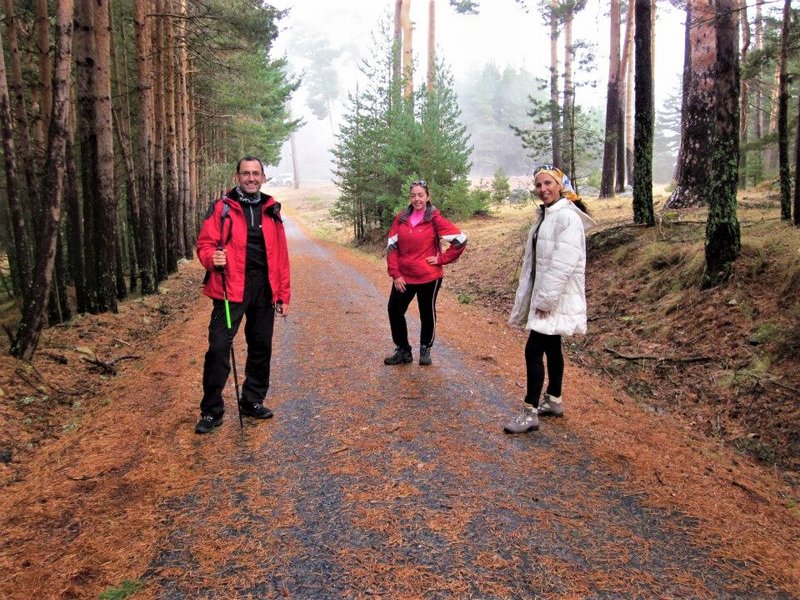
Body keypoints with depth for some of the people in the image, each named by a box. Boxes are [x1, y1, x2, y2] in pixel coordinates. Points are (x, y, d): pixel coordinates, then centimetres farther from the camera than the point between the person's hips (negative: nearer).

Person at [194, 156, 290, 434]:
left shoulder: (271, 210, 11)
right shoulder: (222, 208, 1)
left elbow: (281, 255, 10)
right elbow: (205, 244, -3)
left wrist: (283, 295, 7)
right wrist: (212, 259, -27)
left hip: (264, 288, 4)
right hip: (231, 287, -4)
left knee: (261, 346, 11)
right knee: (219, 345, -8)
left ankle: (253, 401, 28)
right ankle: (211, 410, 5)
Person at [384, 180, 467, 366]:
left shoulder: (435, 219, -10)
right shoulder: (401, 218, 1)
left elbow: (460, 239, -12)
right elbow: (392, 247, 1)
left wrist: (442, 259, -10)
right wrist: (395, 274, -5)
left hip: (428, 277, -4)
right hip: (403, 277, 4)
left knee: (427, 313, 10)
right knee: (395, 311, 6)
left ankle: (425, 350, 29)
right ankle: (403, 351, 21)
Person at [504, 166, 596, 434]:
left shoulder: (568, 217, -16)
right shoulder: (545, 215, 14)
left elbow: (563, 264, -22)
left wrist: (546, 300, -21)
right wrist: (536, 298, 15)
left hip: (557, 296, -9)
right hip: (544, 294, 9)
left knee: (533, 350, -10)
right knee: (551, 348, 17)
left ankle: (530, 413, -2)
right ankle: (554, 401, 30)